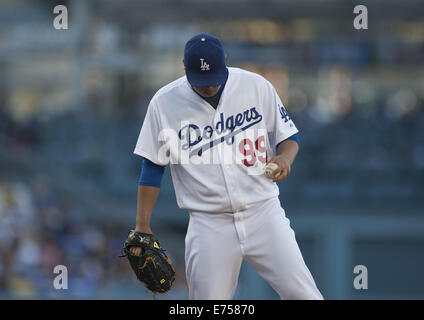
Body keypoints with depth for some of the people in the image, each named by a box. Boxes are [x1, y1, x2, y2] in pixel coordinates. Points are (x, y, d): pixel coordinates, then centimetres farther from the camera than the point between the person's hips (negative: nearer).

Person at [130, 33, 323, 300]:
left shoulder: (257, 87, 0)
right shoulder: (164, 103, -1)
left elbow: (289, 136, 9)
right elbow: (153, 166, 5)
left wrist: (285, 157, -14)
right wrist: (142, 226, 1)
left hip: (263, 215, 0)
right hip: (209, 225, 0)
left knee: (301, 292, -10)